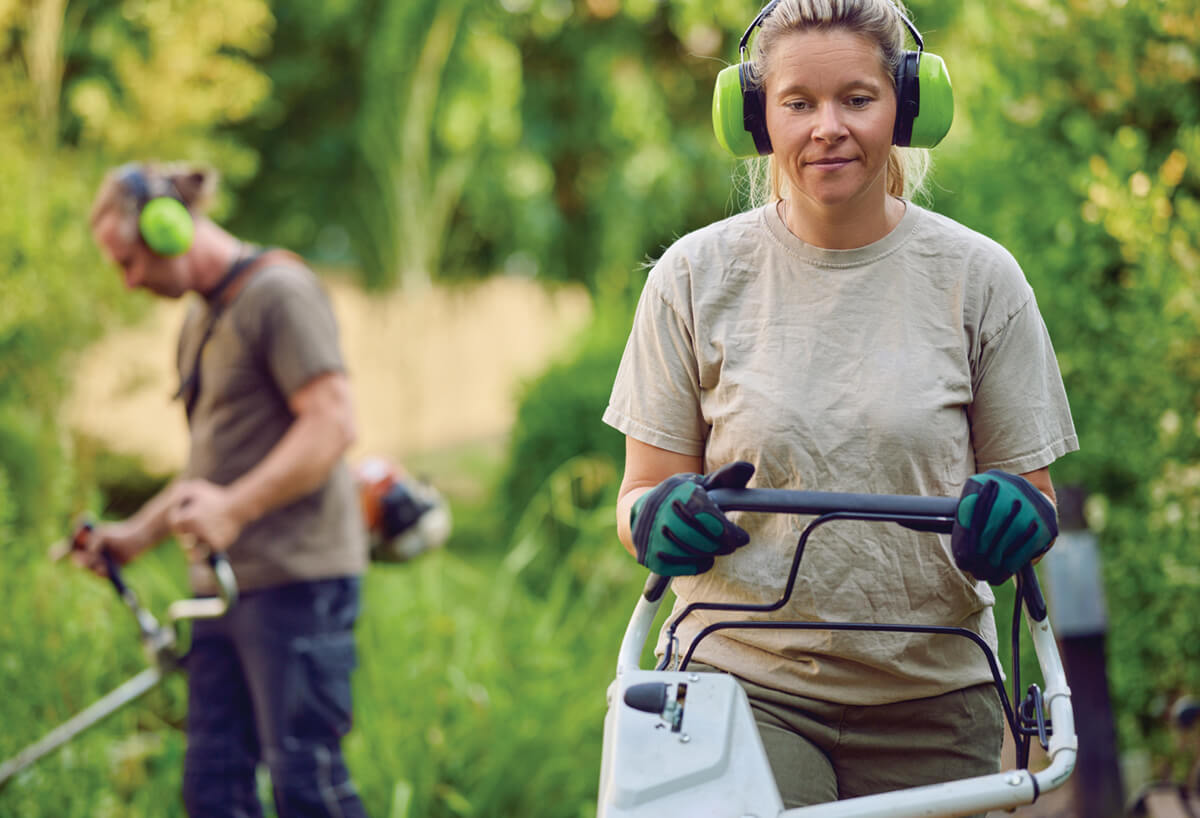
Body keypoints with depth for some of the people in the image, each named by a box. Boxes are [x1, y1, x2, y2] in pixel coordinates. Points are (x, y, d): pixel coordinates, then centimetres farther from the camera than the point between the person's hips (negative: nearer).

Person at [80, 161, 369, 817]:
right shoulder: (201, 319, 20)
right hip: (225, 586, 9)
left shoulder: (278, 291, -9)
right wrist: (138, 533, 20)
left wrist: (234, 509, -25)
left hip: (296, 579, -9)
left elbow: (332, 423, -19)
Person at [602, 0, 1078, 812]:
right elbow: (641, 494, 4)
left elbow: (1033, 490, 6)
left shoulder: (980, 277, 2)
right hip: (744, 684, -1)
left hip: (933, 705, 1)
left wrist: (1015, 518, -17)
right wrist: (661, 519, -19)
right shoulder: (695, 277, 1)